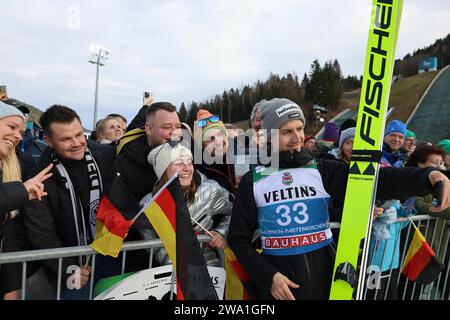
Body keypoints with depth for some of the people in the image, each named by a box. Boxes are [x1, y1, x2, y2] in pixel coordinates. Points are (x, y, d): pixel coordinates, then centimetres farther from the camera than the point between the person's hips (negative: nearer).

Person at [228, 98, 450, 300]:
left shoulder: (322, 171, -1)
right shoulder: (252, 181, -4)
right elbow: (239, 239, -2)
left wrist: (427, 176, -28)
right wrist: (268, 276, -11)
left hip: (323, 271, 2)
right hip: (278, 278, -1)